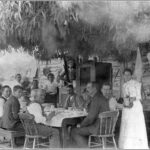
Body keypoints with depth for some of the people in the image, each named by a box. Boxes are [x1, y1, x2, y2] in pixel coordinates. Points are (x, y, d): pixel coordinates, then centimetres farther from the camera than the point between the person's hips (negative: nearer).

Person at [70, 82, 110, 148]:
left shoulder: (96, 99, -18)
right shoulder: (101, 96, 14)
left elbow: (91, 117, -20)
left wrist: (81, 125, -7)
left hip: (99, 128, -10)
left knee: (74, 131, -5)